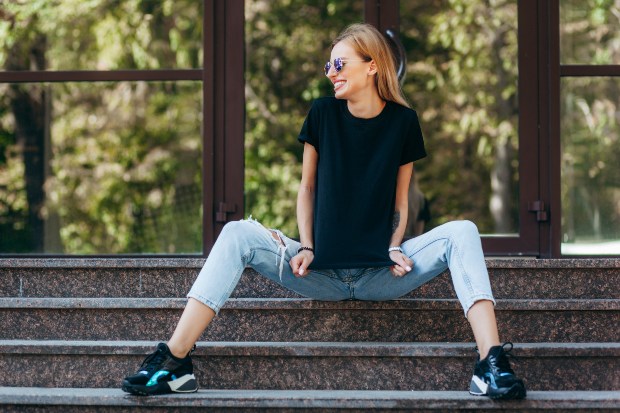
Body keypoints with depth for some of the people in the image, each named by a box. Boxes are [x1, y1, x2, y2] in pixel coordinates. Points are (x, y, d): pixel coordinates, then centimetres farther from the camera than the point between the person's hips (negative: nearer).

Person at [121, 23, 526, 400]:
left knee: (462, 233, -22)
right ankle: (175, 361, -30)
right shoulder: (323, 113, 3)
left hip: (381, 273, 0)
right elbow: (308, 187, 8)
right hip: (322, 270, 1)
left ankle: (492, 364, -38)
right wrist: (306, 247, -5)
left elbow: (400, 199, 7)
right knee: (238, 233, -21)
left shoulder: (403, 121, 2)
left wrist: (395, 249, -10)